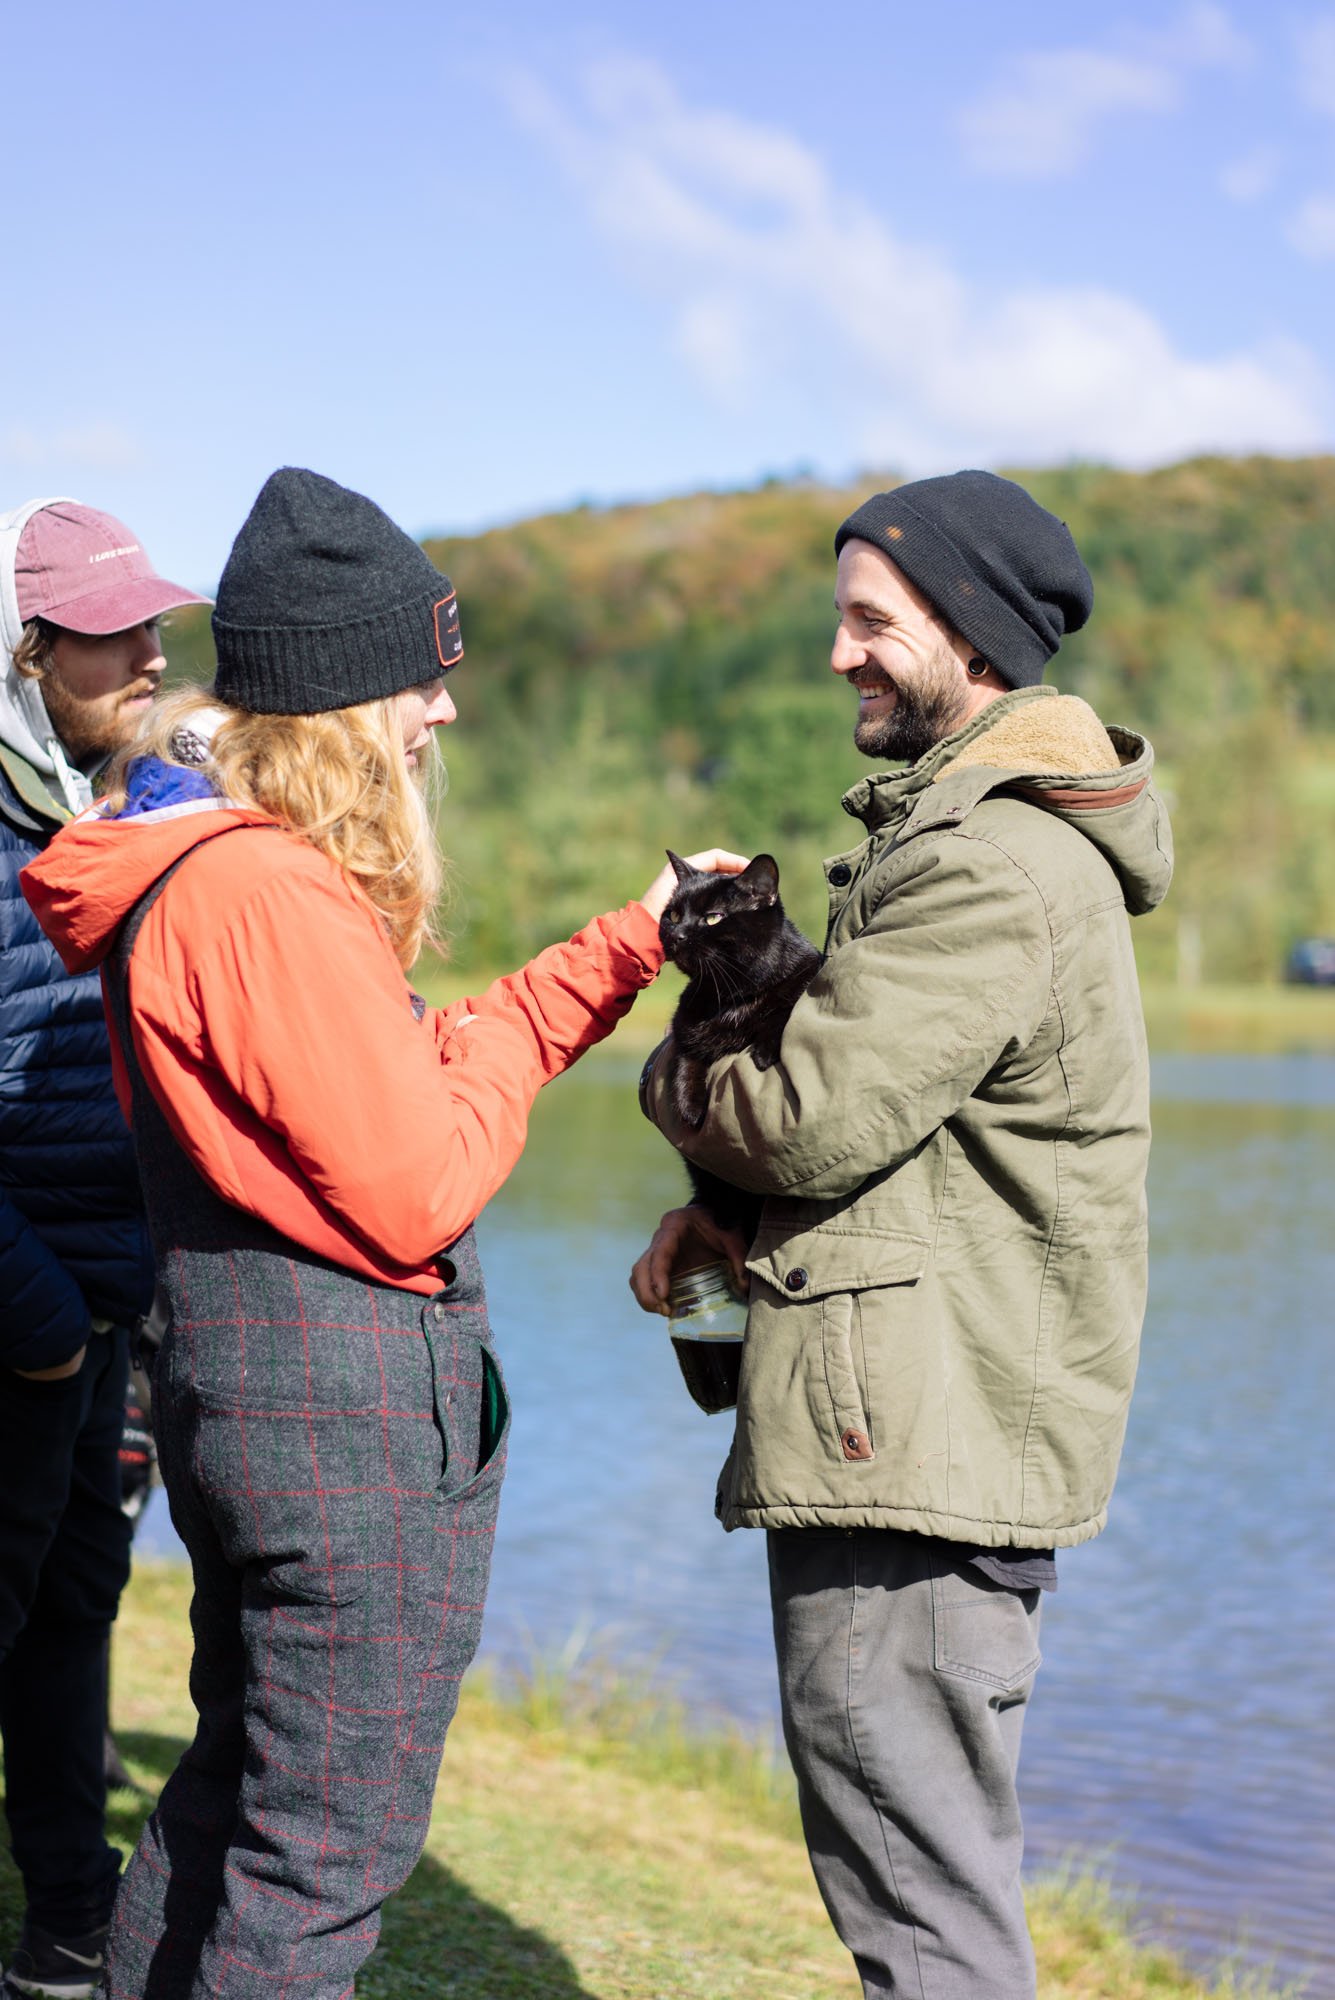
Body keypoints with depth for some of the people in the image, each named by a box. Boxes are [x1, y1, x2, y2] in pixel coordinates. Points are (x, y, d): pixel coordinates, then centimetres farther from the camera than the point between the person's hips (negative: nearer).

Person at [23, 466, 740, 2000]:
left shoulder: (183, 868, 12)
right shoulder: (271, 895, -21)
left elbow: (402, 1068, 16)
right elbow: (419, 1189, -22)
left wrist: (633, 942, 13)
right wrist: (501, 1069, -2)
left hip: (236, 1365, 11)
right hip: (355, 1398, -11)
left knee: (238, 1785, 23)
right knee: (331, 1846, 0)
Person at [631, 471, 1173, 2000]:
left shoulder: (994, 869, -18)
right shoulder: (960, 826, 18)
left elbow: (811, 1116, -21)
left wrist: (674, 1073, 0)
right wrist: (719, 1216, 8)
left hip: (922, 1450, -11)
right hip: (942, 1430, 11)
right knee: (936, 1870, 20)